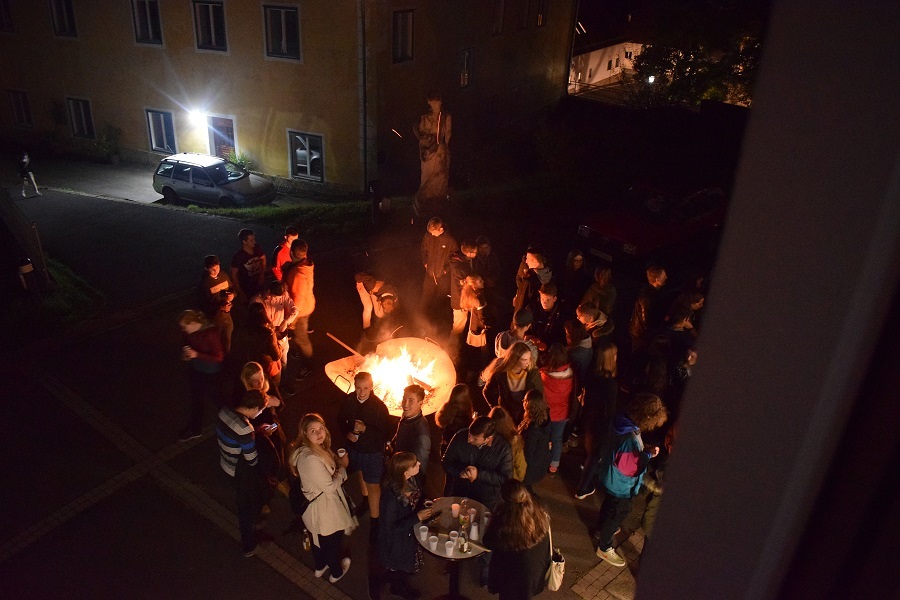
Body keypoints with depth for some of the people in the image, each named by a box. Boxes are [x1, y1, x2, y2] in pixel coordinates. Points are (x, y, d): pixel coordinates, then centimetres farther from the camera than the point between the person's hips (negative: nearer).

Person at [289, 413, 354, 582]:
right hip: (324, 509, -9)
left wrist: (337, 462, -5)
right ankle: (336, 572, 43)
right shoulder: (311, 458, -36)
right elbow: (330, 486, -28)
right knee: (334, 540, 18)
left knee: (319, 537, 31)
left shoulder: (317, 449, -6)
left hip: (314, 505, 9)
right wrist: (342, 467, -15)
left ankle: (320, 567, 55)